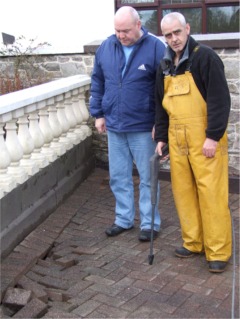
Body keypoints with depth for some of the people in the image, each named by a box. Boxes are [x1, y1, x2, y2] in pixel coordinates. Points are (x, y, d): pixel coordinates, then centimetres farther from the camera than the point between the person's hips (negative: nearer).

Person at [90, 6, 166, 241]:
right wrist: (98, 113, 9)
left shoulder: (155, 48, -10)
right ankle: (124, 219, 28)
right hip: (114, 126, 5)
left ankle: (150, 223, 20)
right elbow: (97, 83, 12)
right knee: (118, 177, 13)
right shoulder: (106, 47, 4)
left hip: (143, 127, -4)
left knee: (148, 178, 7)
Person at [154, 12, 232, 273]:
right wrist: (161, 137, 12)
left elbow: (220, 99, -13)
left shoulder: (205, 56, -8)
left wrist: (213, 136, -18)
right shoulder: (164, 65, 13)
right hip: (177, 138, 7)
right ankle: (193, 242, 23)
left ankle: (218, 251, 5)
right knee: (183, 190, 9)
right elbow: (160, 104, 18)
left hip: (204, 137, -6)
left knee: (211, 192, -5)